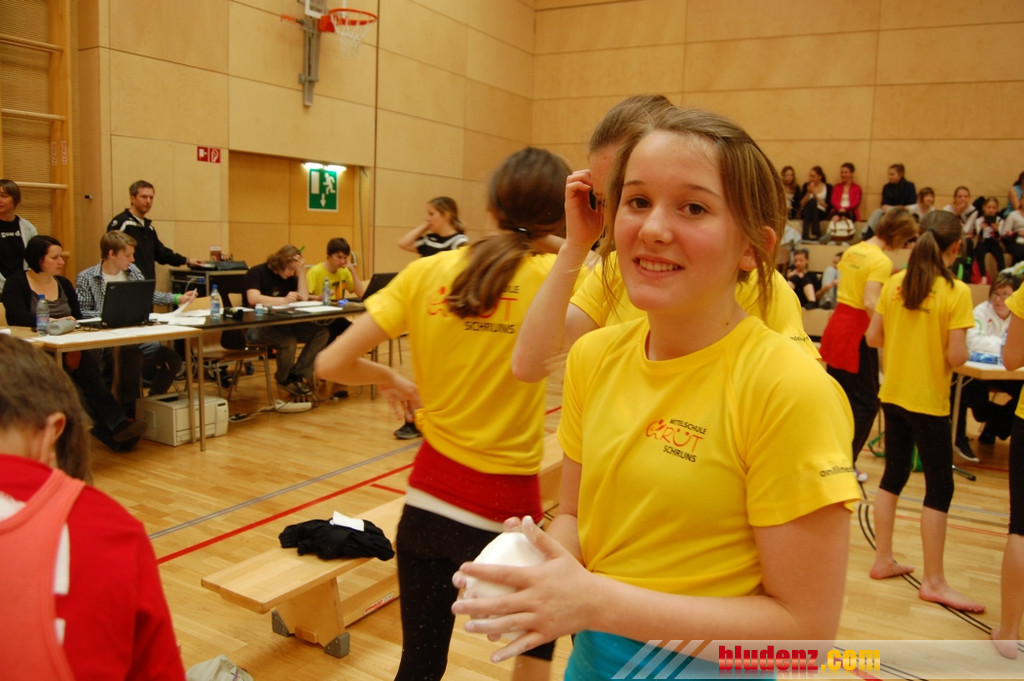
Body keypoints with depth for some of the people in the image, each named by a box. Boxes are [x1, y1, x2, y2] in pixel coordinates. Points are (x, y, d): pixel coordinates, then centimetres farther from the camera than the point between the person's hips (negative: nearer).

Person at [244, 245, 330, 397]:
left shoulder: (290, 277, 15)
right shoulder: (257, 273, -5)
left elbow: (304, 298, 3)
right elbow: (253, 299, -22)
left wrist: (301, 271, -2)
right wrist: (284, 300, -29)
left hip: (283, 324, 7)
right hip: (257, 327, -7)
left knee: (321, 332, -15)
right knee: (288, 341, -37)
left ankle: (298, 375, -10)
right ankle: (284, 379, -5)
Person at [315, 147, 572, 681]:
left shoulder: (426, 273, -4)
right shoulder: (550, 277, -11)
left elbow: (332, 363, -5)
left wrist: (390, 379, 12)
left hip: (427, 500, 3)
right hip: (505, 507, -2)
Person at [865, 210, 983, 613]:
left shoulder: (895, 284, 0)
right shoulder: (956, 292, -15)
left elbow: (873, 338, 3)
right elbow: (956, 357, -18)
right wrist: (962, 351, 3)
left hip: (893, 394, 6)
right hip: (928, 401, -6)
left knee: (894, 473, 16)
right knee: (939, 487, 5)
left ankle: (883, 560, 24)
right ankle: (933, 582, 11)